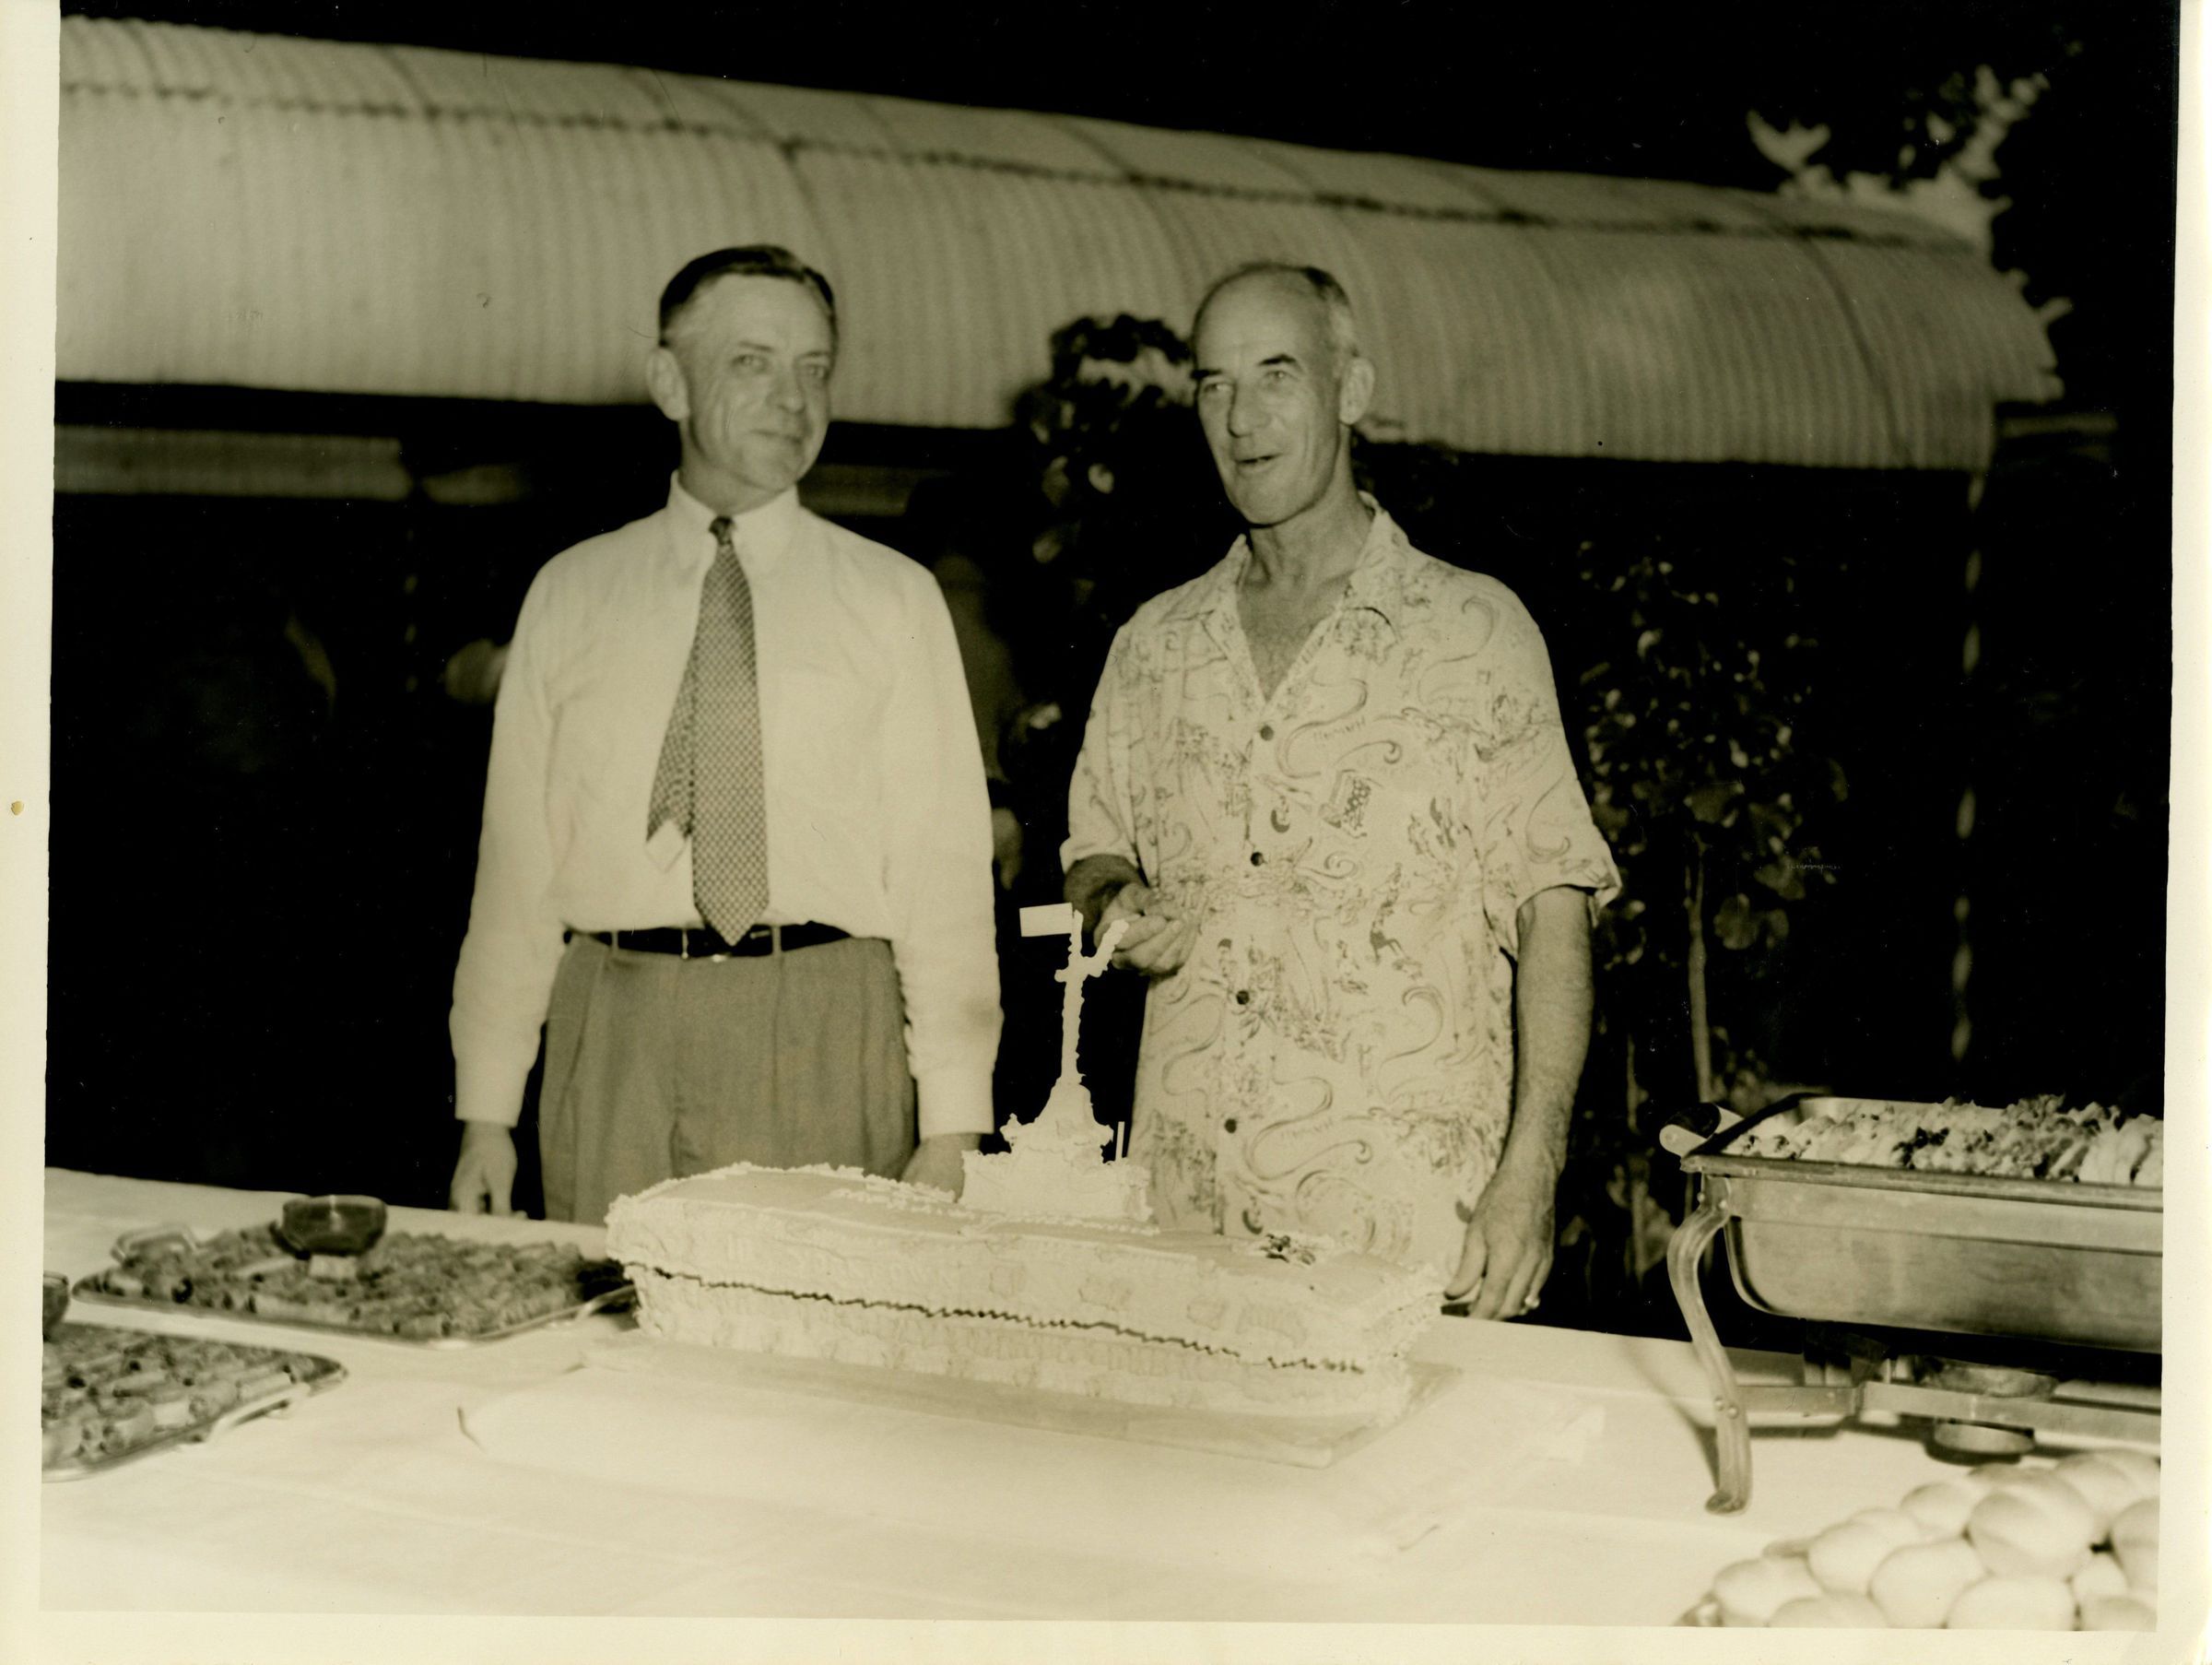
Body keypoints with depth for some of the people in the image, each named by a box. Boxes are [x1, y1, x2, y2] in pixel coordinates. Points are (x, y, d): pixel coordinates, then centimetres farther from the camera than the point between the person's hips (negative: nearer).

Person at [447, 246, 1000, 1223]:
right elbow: (518, 858, 9)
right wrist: (486, 1111, 4)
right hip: (615, 1038, 1)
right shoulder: (571, 594, 10)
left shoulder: (893, 601, 7)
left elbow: (942, 866, 1)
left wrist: (952, 1128, -6)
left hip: (824, 1044, -1)